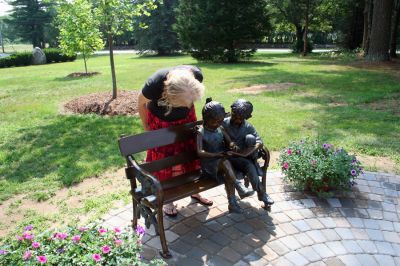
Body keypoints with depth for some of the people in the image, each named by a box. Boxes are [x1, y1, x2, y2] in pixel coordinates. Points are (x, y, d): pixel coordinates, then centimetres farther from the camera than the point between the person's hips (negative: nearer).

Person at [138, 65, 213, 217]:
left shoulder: (196, 75, -31)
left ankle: (194, 191, 32)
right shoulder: (154, 84, -39)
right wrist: (146, 128, -6)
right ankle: (167, 201, 23)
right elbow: (141, 103, -15)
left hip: (186, 119, 3)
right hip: (161, 122, -3)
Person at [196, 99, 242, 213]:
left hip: (222, 160, 5)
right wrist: (215, 155, -25)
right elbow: (200, 152, -20)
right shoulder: (201, 132, -10)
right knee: (225, 162, -33)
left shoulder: (220, 129, 6)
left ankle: (232, 203, -13)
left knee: (228, 175, -24)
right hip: (208, 163, -5)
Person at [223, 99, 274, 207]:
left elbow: (259, 142, -11)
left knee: (250, 138, -24)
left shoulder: (248, 126, -2)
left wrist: (248, 151, -29)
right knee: (248, 164, -30)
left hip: (245, 156, 3)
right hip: (230, 157, -2)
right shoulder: (224, 123, -9)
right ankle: (261, 192, -15)